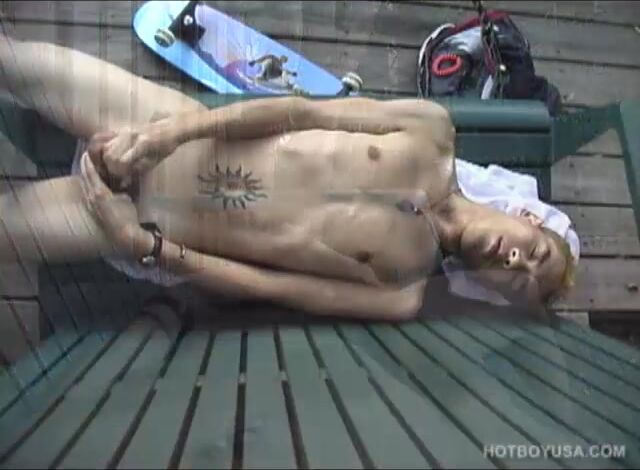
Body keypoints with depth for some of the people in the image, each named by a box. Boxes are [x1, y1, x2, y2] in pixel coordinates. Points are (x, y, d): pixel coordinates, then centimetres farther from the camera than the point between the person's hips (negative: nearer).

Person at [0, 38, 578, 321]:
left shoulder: (402, 296, -9)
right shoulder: (433, 132, -6)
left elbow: (265, 286, -12)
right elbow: (300, 112, -8)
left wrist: (147, 247, -21)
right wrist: (174, 130, -20)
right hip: (174, 130, 2)